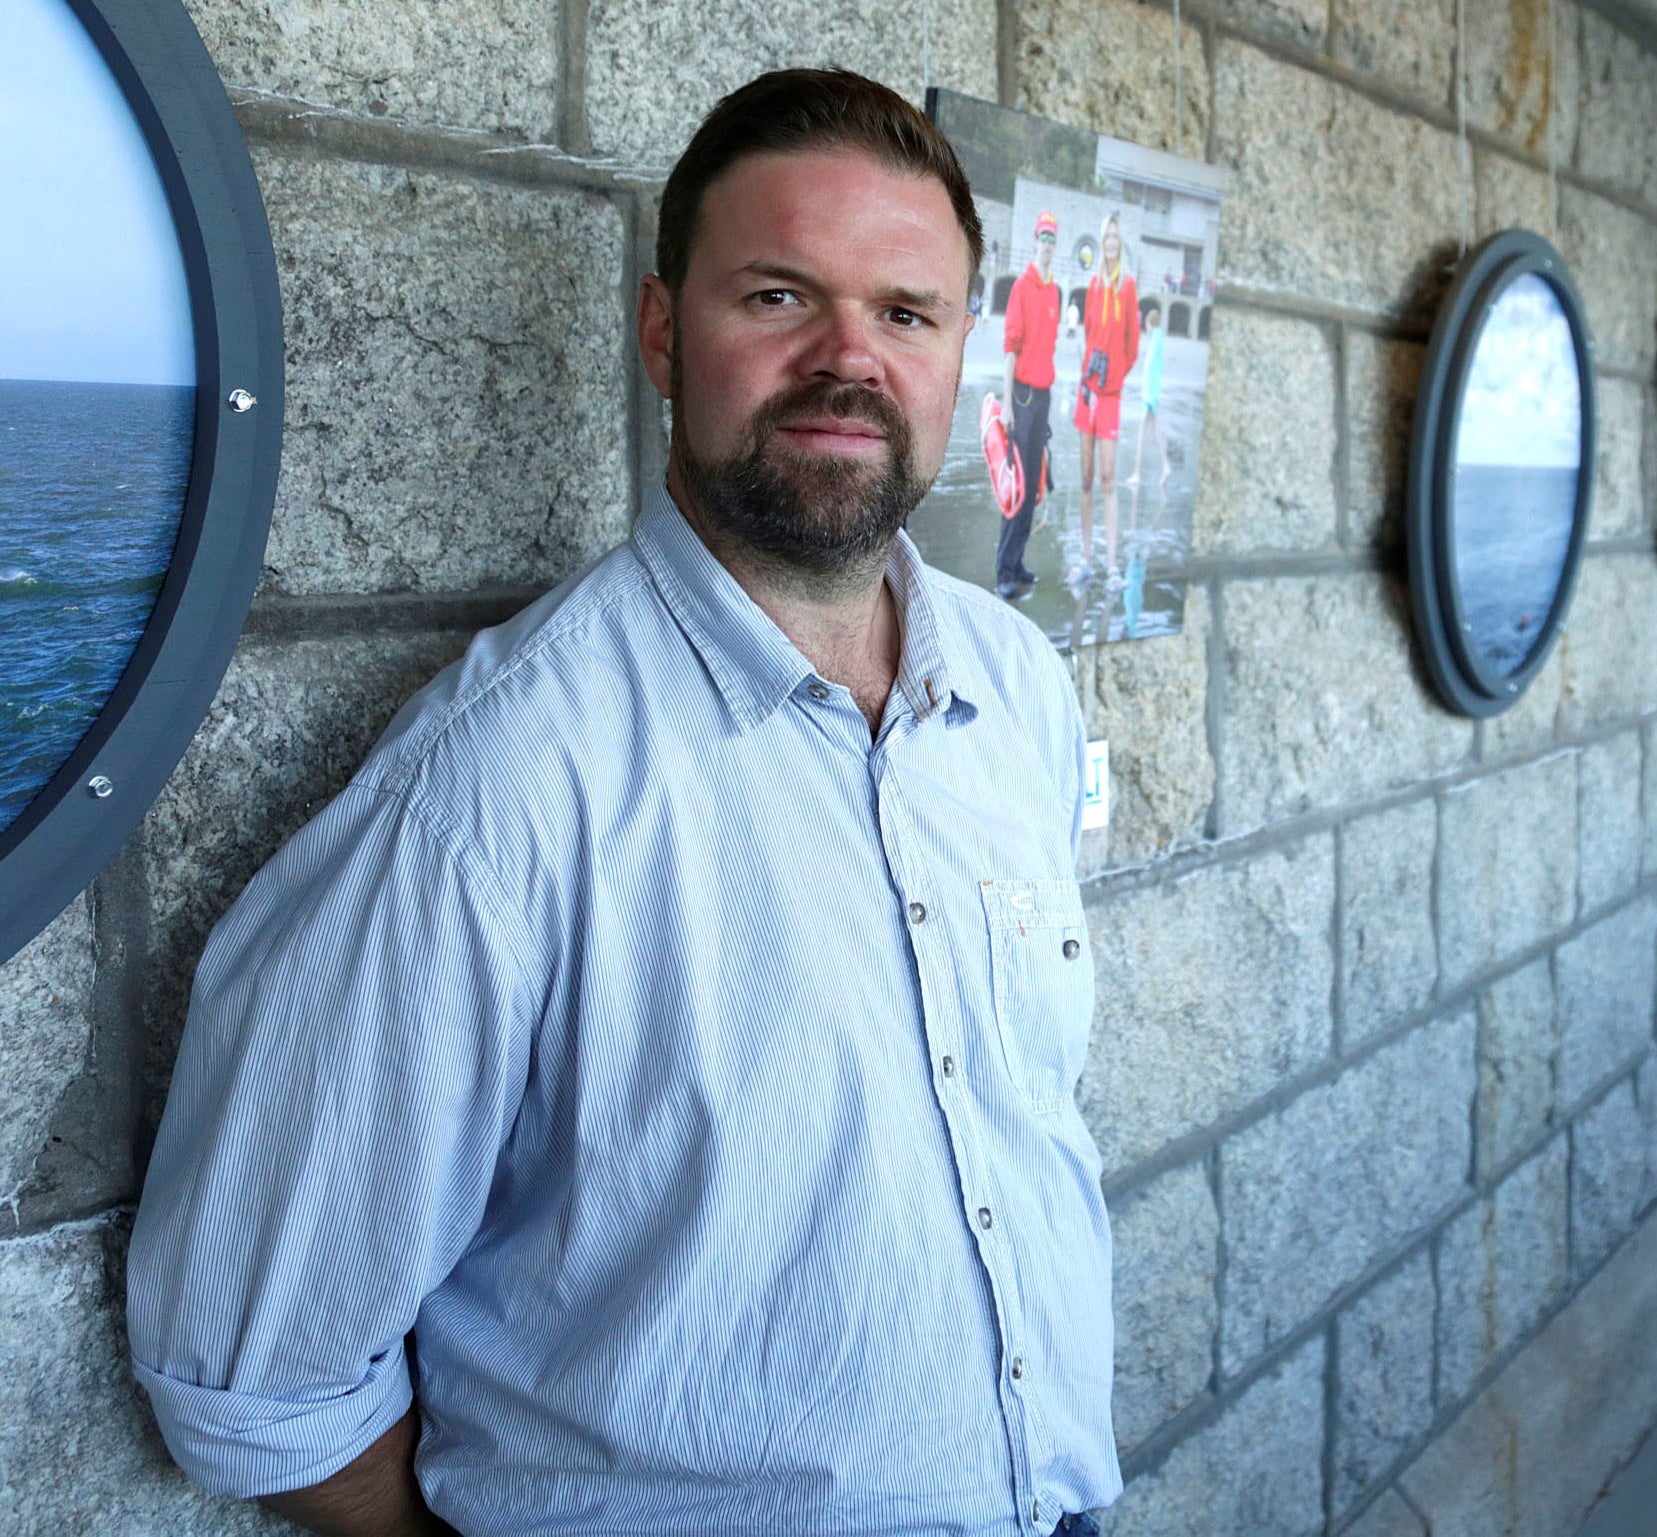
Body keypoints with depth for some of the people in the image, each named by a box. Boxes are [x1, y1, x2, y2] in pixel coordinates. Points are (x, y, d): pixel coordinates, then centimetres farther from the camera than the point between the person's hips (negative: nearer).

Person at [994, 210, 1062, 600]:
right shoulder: (1022, 286, -9)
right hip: (1022, 391, -7)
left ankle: (1016, 564, 17)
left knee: (1034, 483, 10)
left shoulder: (1054, 290, 13)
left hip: (1044, 392, 8)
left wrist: (1047, 392, 17)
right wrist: (1006, 402, -16)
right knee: (1017, 482, -9)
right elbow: (1010, 344, -12)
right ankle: (1005, 572, -7)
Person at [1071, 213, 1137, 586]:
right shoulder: (1094, 284, 9)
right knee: (1086, 475, 8)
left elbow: (1133, 341, -1)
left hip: (1111, 390, -4)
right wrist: (1088, 370, 7)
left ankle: (1112, 563, -4)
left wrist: (1115, 373, -3)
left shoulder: (1129, 286, -4)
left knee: (1108, 477, -6)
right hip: (1088, 386, 4)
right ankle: (1086, 557, 14)